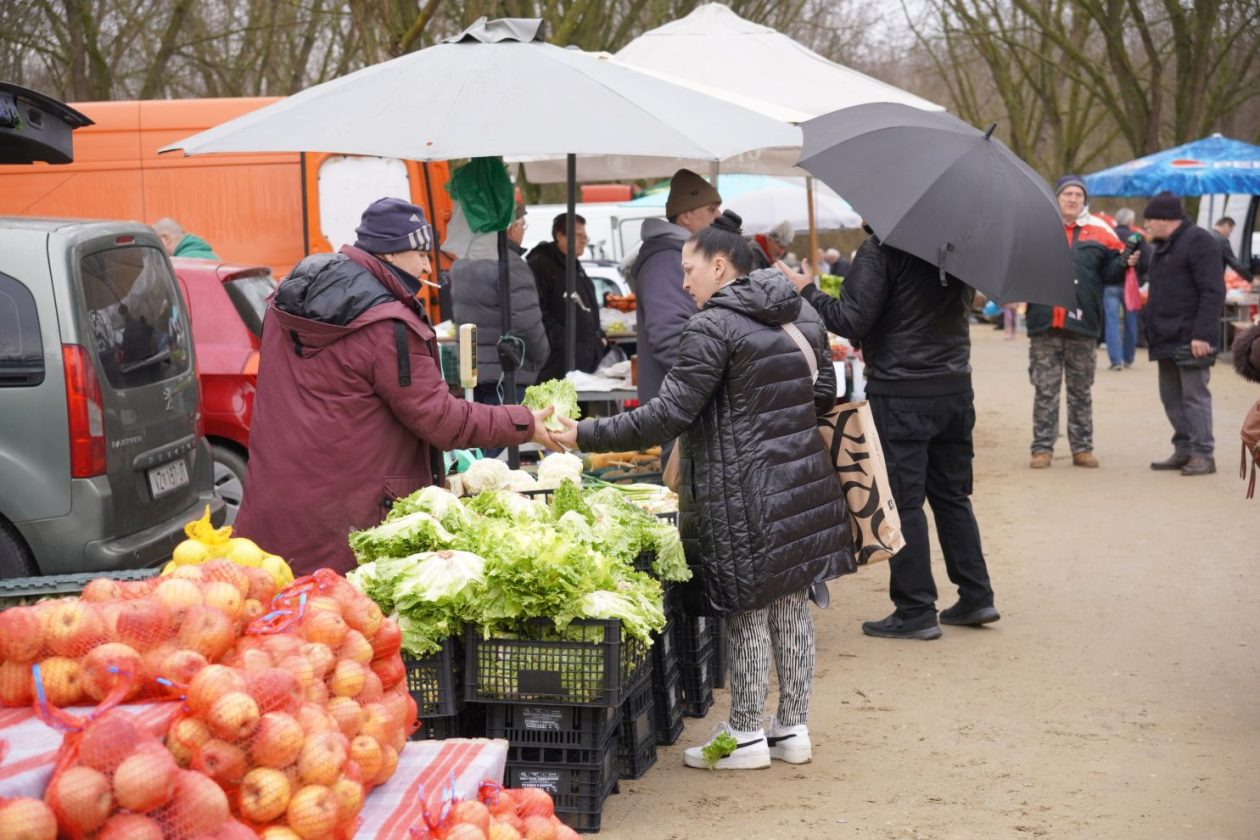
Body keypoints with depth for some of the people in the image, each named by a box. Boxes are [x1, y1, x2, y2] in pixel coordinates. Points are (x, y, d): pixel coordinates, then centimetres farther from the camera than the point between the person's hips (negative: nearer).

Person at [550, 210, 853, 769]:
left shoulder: (712, 328, -13)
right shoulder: (802, 316, 10)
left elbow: (669, 414, -18)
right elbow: (825, 394, 17)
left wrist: (586, 436, -14)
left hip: (741, 492, -7)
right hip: (801, 481, 8)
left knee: (746, 612, 2)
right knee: (790, 604, 13)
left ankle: (747, 737, 11)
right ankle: (793, 729, 21)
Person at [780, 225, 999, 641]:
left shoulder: (880, 247, -14)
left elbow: (852, 321, -17)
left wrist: (808, 291, -3)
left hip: (900, 393, -7)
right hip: (956, 387, 7)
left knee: (902, 501, 0)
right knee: (952, 495, 17)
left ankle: (915, 610, 3)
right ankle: (976, 596, 20)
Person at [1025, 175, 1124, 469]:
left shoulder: (1099, 231, 7)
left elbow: (1110, 271, 7)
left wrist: (1124, 263, -12)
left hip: (1082, 325, 1)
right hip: (1044, 325, -1)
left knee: (1081, 390, 9)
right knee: (1045, 390, 3)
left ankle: (1082, 447, 16)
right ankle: (1042, 448, 9)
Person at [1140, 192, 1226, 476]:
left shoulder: (1198, 241, -12)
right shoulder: (1163, 246, 18)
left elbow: (1213, 291, -18)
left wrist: (1202, 334, -22)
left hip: (1190, 338, -9)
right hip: (1166, 337, 9)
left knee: (1194, 395, -7)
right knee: (1171, 396, 12)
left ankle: (1203, 454, -3)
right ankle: (1183, 450, 19)